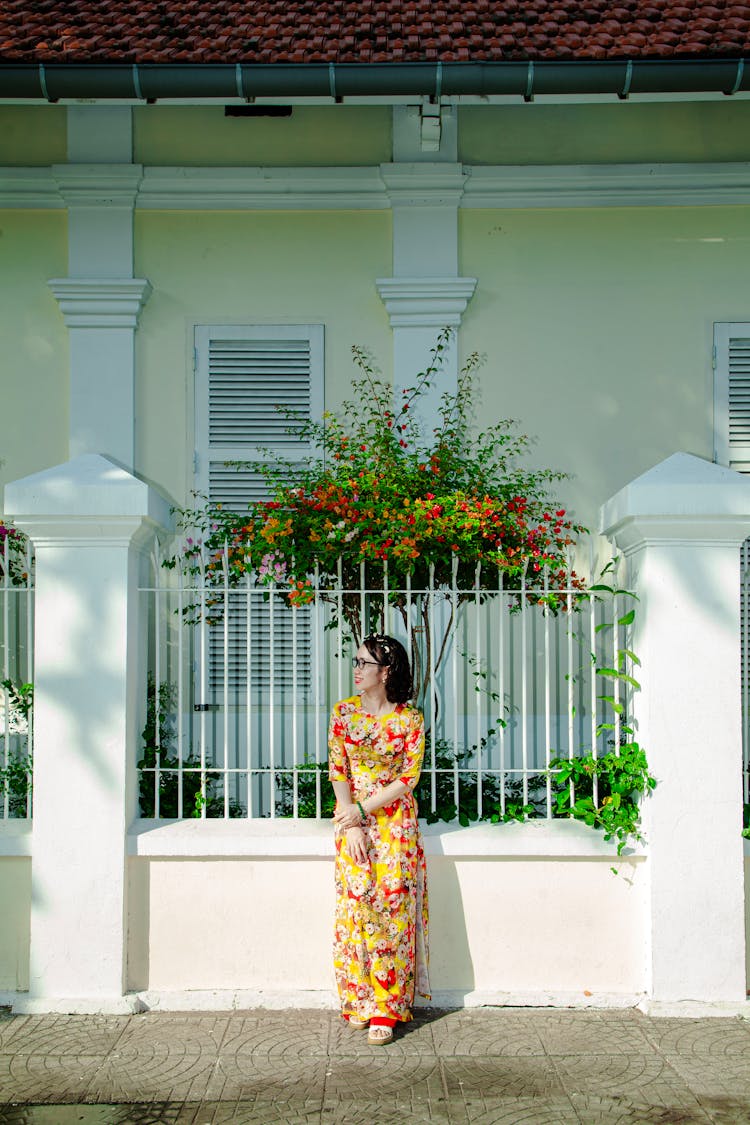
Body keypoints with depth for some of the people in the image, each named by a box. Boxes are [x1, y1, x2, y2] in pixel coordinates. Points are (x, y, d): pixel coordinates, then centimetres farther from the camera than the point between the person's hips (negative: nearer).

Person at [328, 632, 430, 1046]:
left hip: (394, 820, -2)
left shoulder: (409, 719, -3)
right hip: (351, 818, 2)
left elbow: (408, 777, -6)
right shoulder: (344, 712, 3)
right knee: (355, 904, -4)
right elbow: (337, 770, 0)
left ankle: (385, 1010, -3)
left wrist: (363, 810, -14)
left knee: (391, 905, -7)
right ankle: (358, 1002, 6)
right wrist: (350, 823, -10)